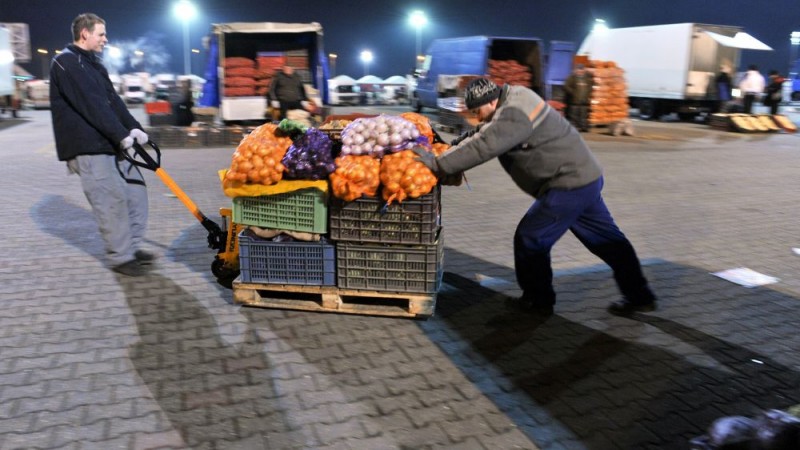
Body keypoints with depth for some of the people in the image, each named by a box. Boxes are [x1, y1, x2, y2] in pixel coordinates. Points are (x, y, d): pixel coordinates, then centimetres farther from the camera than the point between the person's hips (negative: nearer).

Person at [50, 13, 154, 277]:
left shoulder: (92, 63, 19)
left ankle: (132, 247, 20)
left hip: (109, 143, 9)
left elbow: (112, 100, 10)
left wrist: (133, 128, -4)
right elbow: (93, 105, -19)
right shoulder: (66, 63, -10)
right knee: (112, 199, -7)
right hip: (87, 147, -9)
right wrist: (122, 135, -20)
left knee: (135, 189, 9)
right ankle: (120, 257, 4)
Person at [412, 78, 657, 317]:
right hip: (586, 179, 11)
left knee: (530, 239, 0)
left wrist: (438, 164, -25)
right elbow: (480, 135, 18)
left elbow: (483, 148, -30)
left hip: (570, 185, -11)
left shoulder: (514, 117, -22)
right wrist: (451, 148, 6)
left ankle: (538, 301, 15)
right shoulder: (511, 101, 10)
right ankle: (639, 296, 28)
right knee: (605, 239, 17)